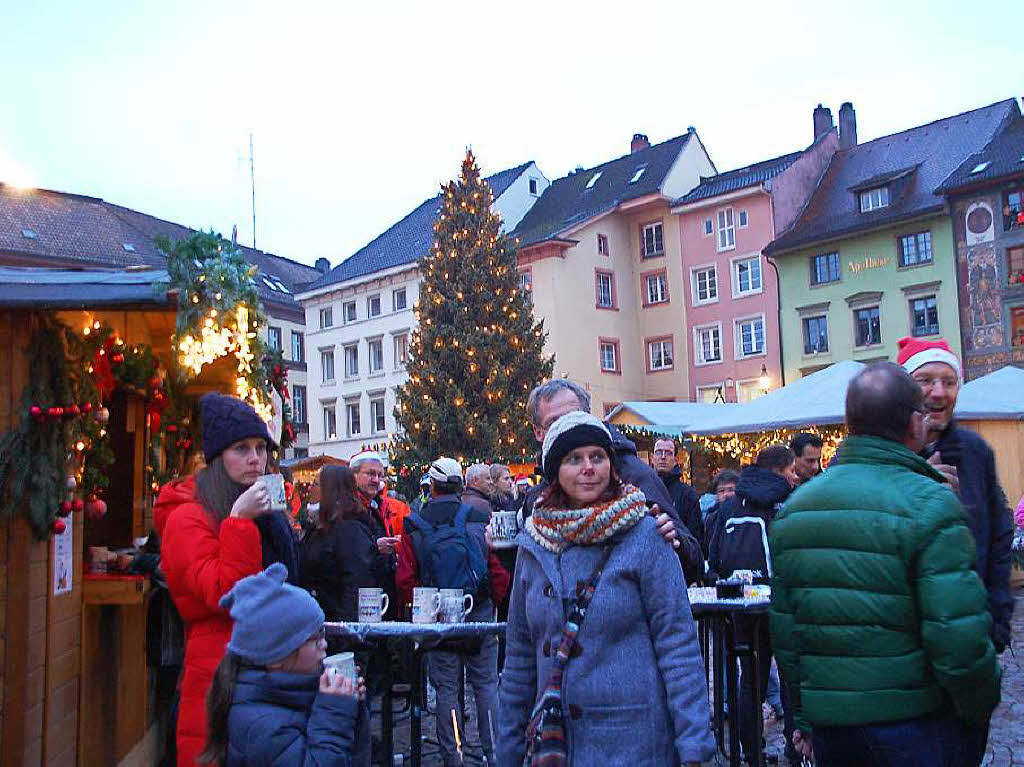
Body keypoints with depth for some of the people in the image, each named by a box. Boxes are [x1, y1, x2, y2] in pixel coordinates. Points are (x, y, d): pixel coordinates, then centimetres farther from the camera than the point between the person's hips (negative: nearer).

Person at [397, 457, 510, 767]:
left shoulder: (414, 526, -4)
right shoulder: (480, 520, -5)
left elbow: (405, 580, -6)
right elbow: (499, 570, -6)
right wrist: (493, 602, 9)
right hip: (480, 614, 0)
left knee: (446, 688, 9)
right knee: (486, 685, 10)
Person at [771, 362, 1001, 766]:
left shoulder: (792, 508, 3)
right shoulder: (929, 505, -15)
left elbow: (782, 630, 7)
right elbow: (959, 639, -19)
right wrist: (979, 715, -1)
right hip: (914, 725, -5)